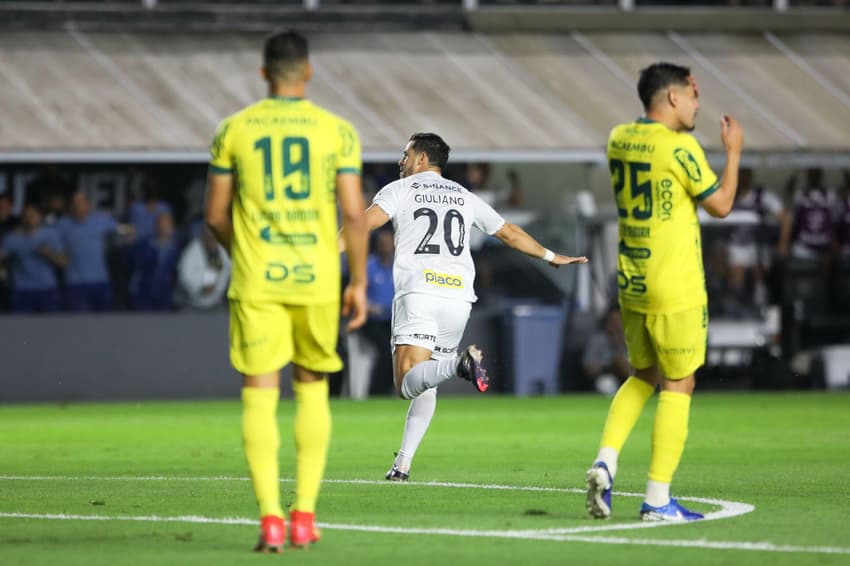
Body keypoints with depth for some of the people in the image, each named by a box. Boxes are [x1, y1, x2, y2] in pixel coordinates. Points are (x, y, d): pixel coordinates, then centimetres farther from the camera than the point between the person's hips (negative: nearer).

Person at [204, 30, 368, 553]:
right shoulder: (337, 131, -1)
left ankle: (271, 519, -9)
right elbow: (355, 214, -5)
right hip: (317, 277, 1)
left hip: (256, 281, 0)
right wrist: (359, 284, 4)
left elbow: (216, 216, 5)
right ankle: (305, 514, 12)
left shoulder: (234, 130, 2)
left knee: (260, 396, 1)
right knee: (312, 389, 16)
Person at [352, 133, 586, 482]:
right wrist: (551, 257, 45)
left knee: (408, 384, -15)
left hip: (418, 293, -5)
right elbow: (509, 233, 31)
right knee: (427, 384, 17)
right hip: (459, 297, 5)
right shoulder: (465, 197, 24)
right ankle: (403, 463, 9)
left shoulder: (400, 190, 11)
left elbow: (367, 221, -6)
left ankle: (461, 364, -42)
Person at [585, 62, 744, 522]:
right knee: (678, 387, 1)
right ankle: (657, 500, 1)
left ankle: (605, 461, 1)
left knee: (642, 376, 21)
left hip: (631, 285, 7)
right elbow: (720, 205, -9)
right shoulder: (680, 147, -16)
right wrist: (733, 151, 3)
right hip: (676, 288, -7)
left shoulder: (619, 139, 6)